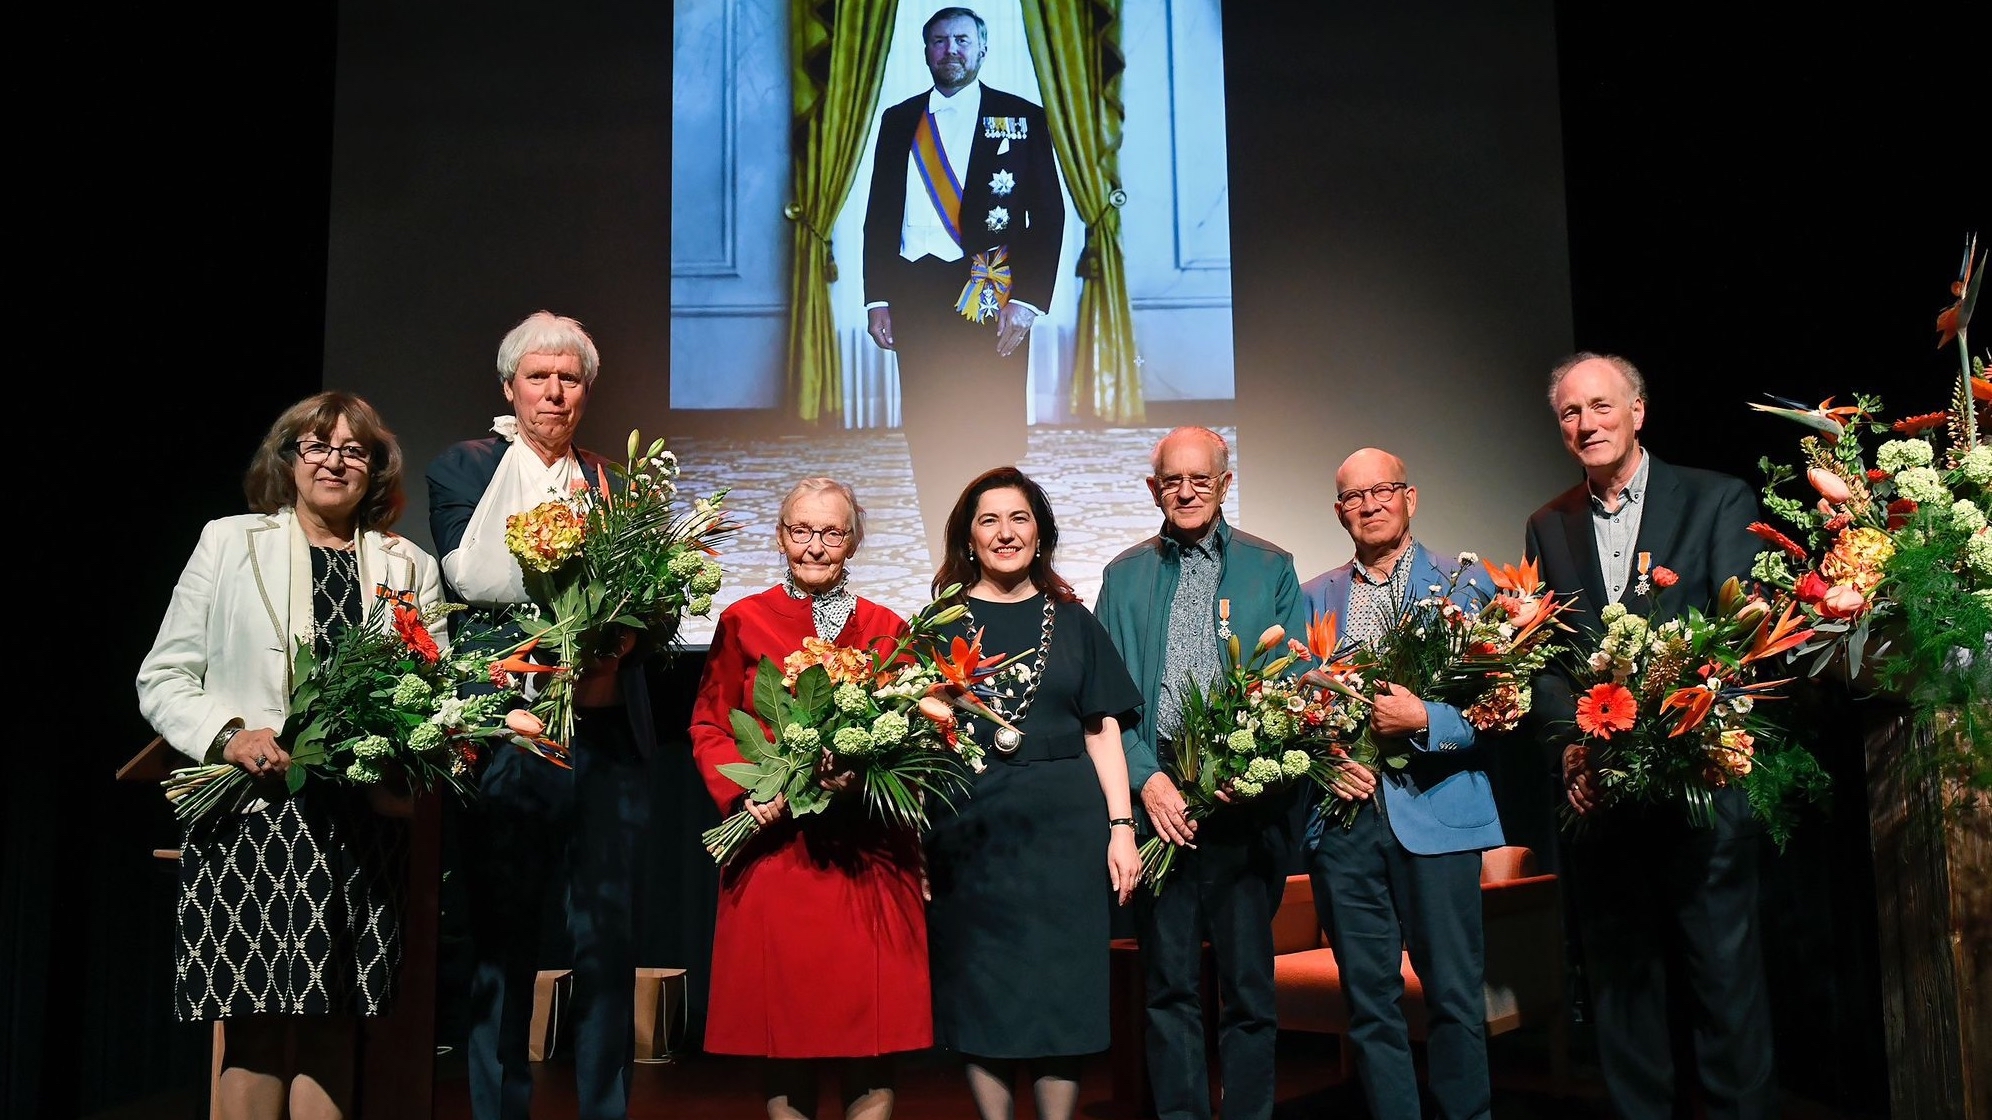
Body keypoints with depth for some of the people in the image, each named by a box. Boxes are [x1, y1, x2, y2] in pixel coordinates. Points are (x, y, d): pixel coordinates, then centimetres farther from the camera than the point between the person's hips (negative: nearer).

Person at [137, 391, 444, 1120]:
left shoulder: (412, 568, 13)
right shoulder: (228, 541, 9)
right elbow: (163, 677, 6)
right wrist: (227, 736, -11)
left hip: (362, 828, 1)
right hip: (252, 819, -1)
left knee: (332, 1030, 3)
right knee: (254, 1029, -2)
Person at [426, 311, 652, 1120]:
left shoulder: (609, 479, 16)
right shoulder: (464, 467, 7)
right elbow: (470, 582, -8)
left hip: (608, 732, 3)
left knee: (607, 937, 6)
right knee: (503, 940, 5)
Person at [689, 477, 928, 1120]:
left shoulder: (886, 629, 10)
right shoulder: (742, 623, 7)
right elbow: (708, 726, 8)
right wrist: (744, 789, -9)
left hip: (866, 851, 1)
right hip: (775, 845, -1)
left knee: (872, 1021, 0)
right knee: (783, 1023, 3)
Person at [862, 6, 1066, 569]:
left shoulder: (1022, 118, 6)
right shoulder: (899, 120, 15)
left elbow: (1048, 214, 0)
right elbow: (879, 211, 15)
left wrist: (1027, 301, -10)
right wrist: (877, 297, 5)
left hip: (992, 295, -3)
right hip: (914, 289, 3)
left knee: (996, 433, -3)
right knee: (925, 430, 3)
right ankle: (945, 567, 11)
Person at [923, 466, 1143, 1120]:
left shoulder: (1072, 621, 10)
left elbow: (1103, 730, 7)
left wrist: (1121, 827, -3)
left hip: (1063, 824, 1)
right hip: (969, 829, 0)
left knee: (1061, 990, 3)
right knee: (981, 994, 4)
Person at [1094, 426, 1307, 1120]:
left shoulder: (1271, 568, 7)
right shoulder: (1125, 576, 11)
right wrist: (1146, 779, -7)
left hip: (1247, 802, -1)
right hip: (1156, 798, 1)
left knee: (1249, 985, 4)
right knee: (1170, 985, 8)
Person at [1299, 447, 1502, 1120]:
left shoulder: (1465, 584, 4)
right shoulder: (1314, 598, 14)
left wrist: (1424, 721, -18)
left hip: (1435, 809, -2)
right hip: (1343, 813, 3)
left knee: (1454, 993, 2)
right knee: (1369, 999, 8)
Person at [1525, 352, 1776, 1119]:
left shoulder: (1717, 501, 2)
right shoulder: (1548, 526, 13)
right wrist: (1572, 742, -8)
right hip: (1598, 785, 3)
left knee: (1724, 970, 2)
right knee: (1620, 974, 10)